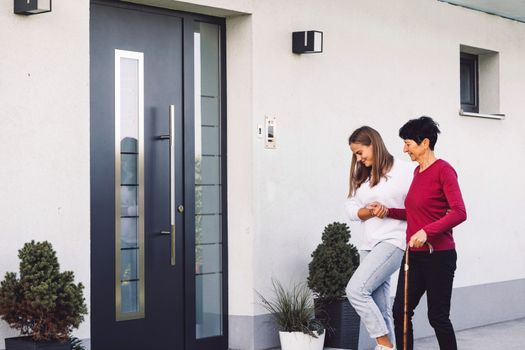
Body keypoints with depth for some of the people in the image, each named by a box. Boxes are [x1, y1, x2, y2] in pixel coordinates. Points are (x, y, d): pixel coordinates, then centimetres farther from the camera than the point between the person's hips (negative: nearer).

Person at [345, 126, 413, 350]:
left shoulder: (403, 170, -4)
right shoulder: (361, 176, 17)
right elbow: (351, 209, 9)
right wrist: (370, 211, -9)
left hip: (393, 241, -7)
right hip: (369, 244, 7)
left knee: (355, 290, -19)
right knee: (380, 308, 6)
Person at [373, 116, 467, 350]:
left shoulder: (443, 170, -11)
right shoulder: (418, 172, 13)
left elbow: (459, 213, -20)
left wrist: (426, 231, -29)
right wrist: (388, 211, 7)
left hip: (438, 255, -8)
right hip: (414, 254, 8)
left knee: (438, 316, 0)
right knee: (401, 311, 4)